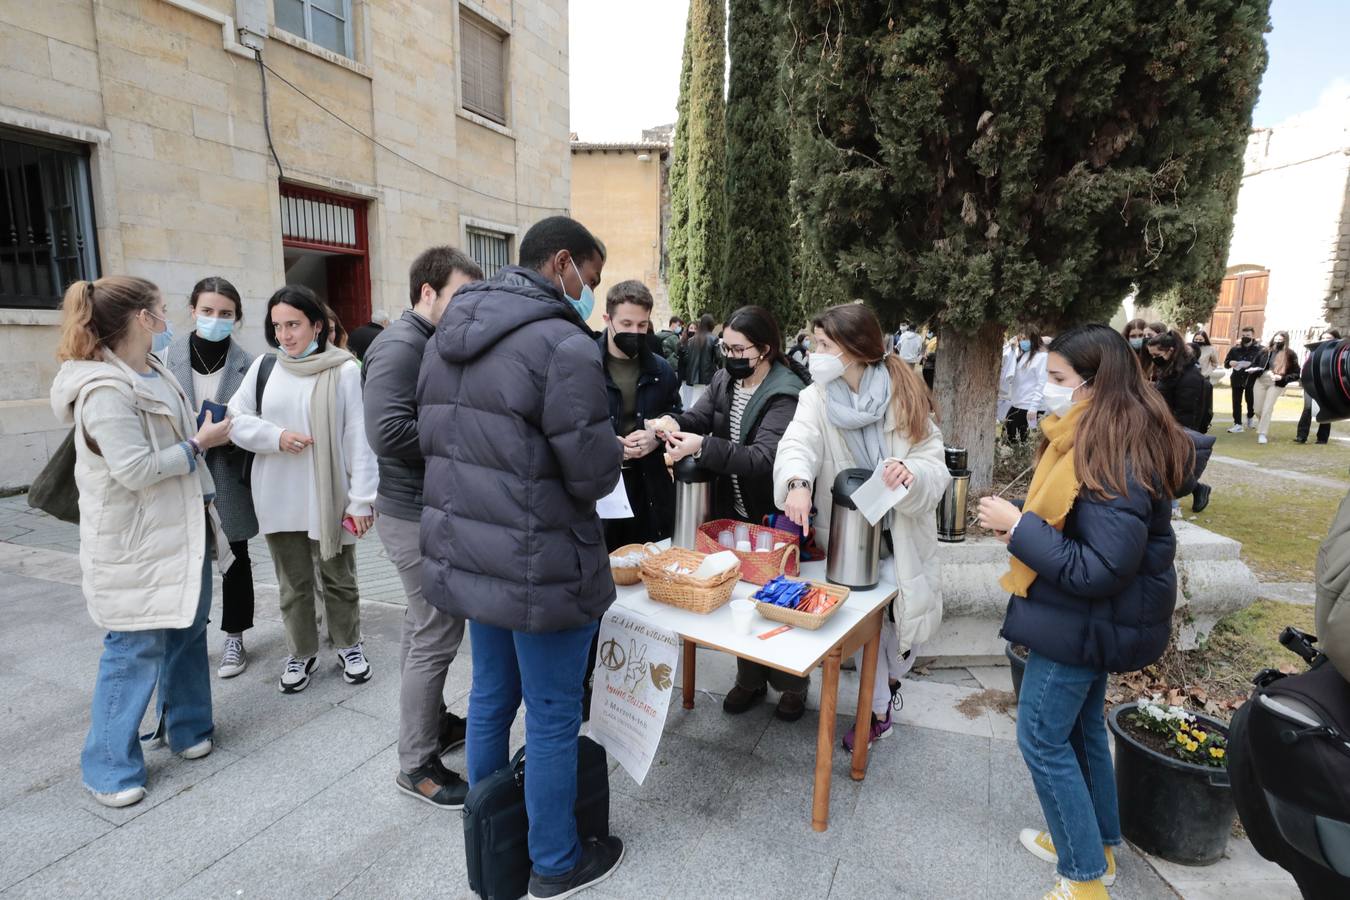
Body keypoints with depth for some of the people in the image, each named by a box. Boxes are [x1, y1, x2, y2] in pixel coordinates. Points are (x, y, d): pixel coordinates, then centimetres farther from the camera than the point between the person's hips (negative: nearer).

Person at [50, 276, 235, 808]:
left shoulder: (154, 372, 9)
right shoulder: (106, 392, -21)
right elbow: (135, 469, -24)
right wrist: (199, 443, -16)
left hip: (182, 531, 9)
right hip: (135, 543, -9)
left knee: (187, 632, 17)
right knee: (136, 649, 1)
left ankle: (186, 727, 34)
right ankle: (109, 766, 20)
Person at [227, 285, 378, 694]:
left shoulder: (343, 369, -10)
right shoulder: (264, 365, 3)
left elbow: (359, 437, -11)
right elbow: (236, 418, 6)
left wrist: (361, 498, -13)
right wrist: (276, 436, -13)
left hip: (329, 498, -3)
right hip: (278, 499, 4)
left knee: (339, 579, 13)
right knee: (293, 583, 16)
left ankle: (349, 646, 33)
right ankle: (301, 653, 33)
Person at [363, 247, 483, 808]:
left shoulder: (432, 344, 13)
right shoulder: (400, 346, -18)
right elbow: (388, 432, -30)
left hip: (426, 510, 10)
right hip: (417, 515, -10)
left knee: (423, 627, 21)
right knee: (437, 636, 0)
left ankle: (432, 723, 38)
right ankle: (417, 765, 16)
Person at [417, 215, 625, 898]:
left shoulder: (447, 337, 8)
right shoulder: (563, 344, -19)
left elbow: (431, 438, 12)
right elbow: (592, 475, -20)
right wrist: (614, 450, 2)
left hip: (465, 555, 8)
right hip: (540, 569, -8)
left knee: (490, 696, 23)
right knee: (552, 719, 10)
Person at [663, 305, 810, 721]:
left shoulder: (785, 393, -21)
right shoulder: (725, 380, 3)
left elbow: (764, 458, -30)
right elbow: (697, 417, -4)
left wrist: (703, 446, -37)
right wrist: (673, 424, -27)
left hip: (771, 518, -6)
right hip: (733, 513, 6)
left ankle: (792, 684, 32)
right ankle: (749, 679, 36)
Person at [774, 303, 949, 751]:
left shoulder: (904, 395, -11)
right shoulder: (816, 399, -9)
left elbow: (935, 465, -13)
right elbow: (798, 443, -28)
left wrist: (912, 473, -36)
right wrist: (797, 481, -49)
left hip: (901, 533, 0)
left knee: (907, 618, 15)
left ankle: (892, 677, 49)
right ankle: (878, 711, 33)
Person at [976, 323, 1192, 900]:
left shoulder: (1118, 461, -27)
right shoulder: (1097, 441, 4)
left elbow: (1100, 571, -28)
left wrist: (1018, 527, -25)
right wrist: (1021, 523, -1)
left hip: (1084, 621, -10)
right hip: (1089, 619, 10)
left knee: (1042, 739, 4)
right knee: (1081, 727, 22)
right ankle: (1098, 843, 41)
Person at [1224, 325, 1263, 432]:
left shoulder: (1261, 349, -5)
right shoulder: (1235, 349, 2)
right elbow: (1226, 363, 8)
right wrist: (1231, 363, -13)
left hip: (1252, 379, -2)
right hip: (1237, 379, 2)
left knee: (1250, 401, 13)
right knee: (1236, 402, 1)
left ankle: (1250, 417, 42)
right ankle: (1238, 425, 5)